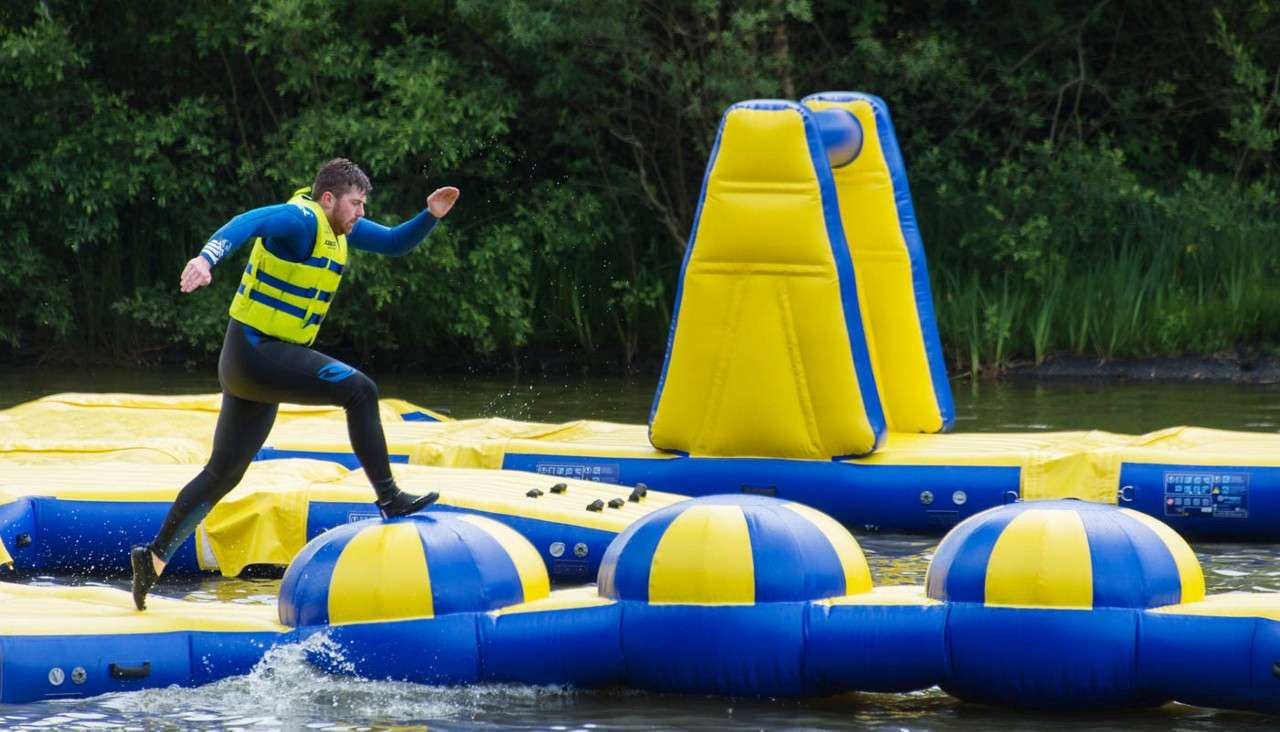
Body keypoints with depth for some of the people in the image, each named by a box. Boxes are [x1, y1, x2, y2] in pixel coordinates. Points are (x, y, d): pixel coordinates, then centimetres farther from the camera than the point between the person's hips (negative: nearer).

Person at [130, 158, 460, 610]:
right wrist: (207, 257, -54)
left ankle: (154, 556, 18)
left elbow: (394, 243, 23)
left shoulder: (338, 228, 13)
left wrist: (431, 216, 4)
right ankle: (390, 500, -18)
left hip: (250, 365, 10)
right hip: (258, 352, -10)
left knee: (224, 473, 14)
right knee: (359, 390, -18)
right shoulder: (301, 220, -16)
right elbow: (248, 223, -35)